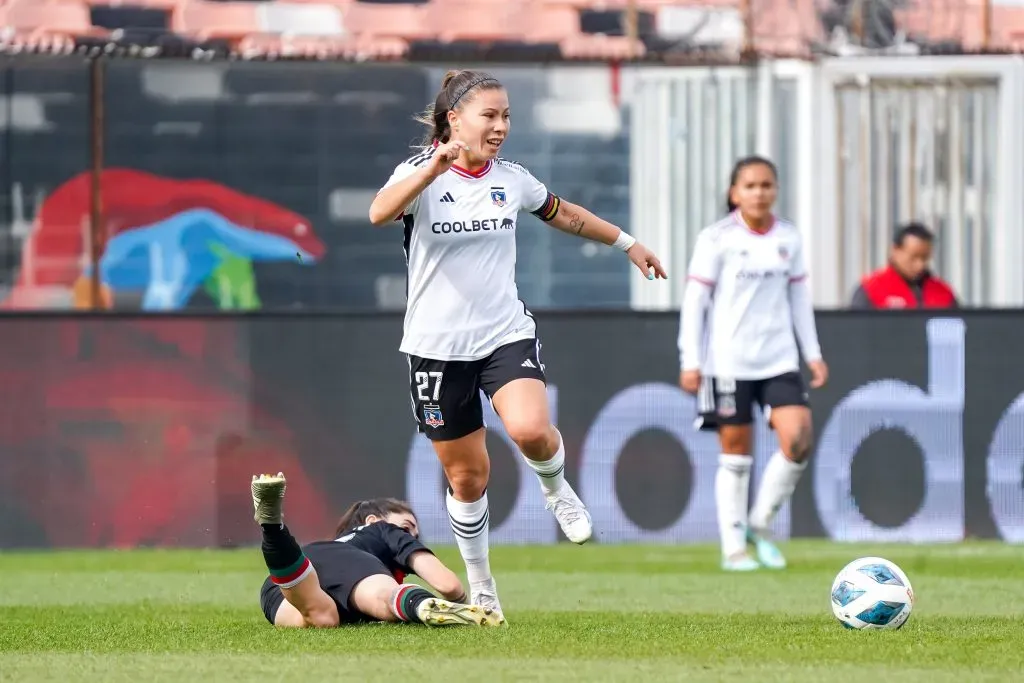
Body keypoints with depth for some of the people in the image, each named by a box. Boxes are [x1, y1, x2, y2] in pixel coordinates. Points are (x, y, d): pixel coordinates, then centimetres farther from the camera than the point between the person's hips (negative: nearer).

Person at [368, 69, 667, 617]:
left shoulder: (511, 179, 4)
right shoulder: (419, 173, -10)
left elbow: (563, 215, 24)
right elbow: (379, 212, -32)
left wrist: (627, 244, 31)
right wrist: (436, 166, -45)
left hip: (506, 334, 2)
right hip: (437, 344, -2)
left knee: (530, 430, -27)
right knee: (467, 475, 5)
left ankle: (555, 488, 7)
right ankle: (479, 586, 26)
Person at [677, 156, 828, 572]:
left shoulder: (788, 239, 8)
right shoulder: (717, 240, -4)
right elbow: (694, 301, -4)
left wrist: (813, 354, 13)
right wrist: (690, 361, -8)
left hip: (779, 361, 4)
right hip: (729, 362, -3)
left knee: (797, 439, -12)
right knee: (735, 451, 1)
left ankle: (760, 526, 6)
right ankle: (733, 546, 12)